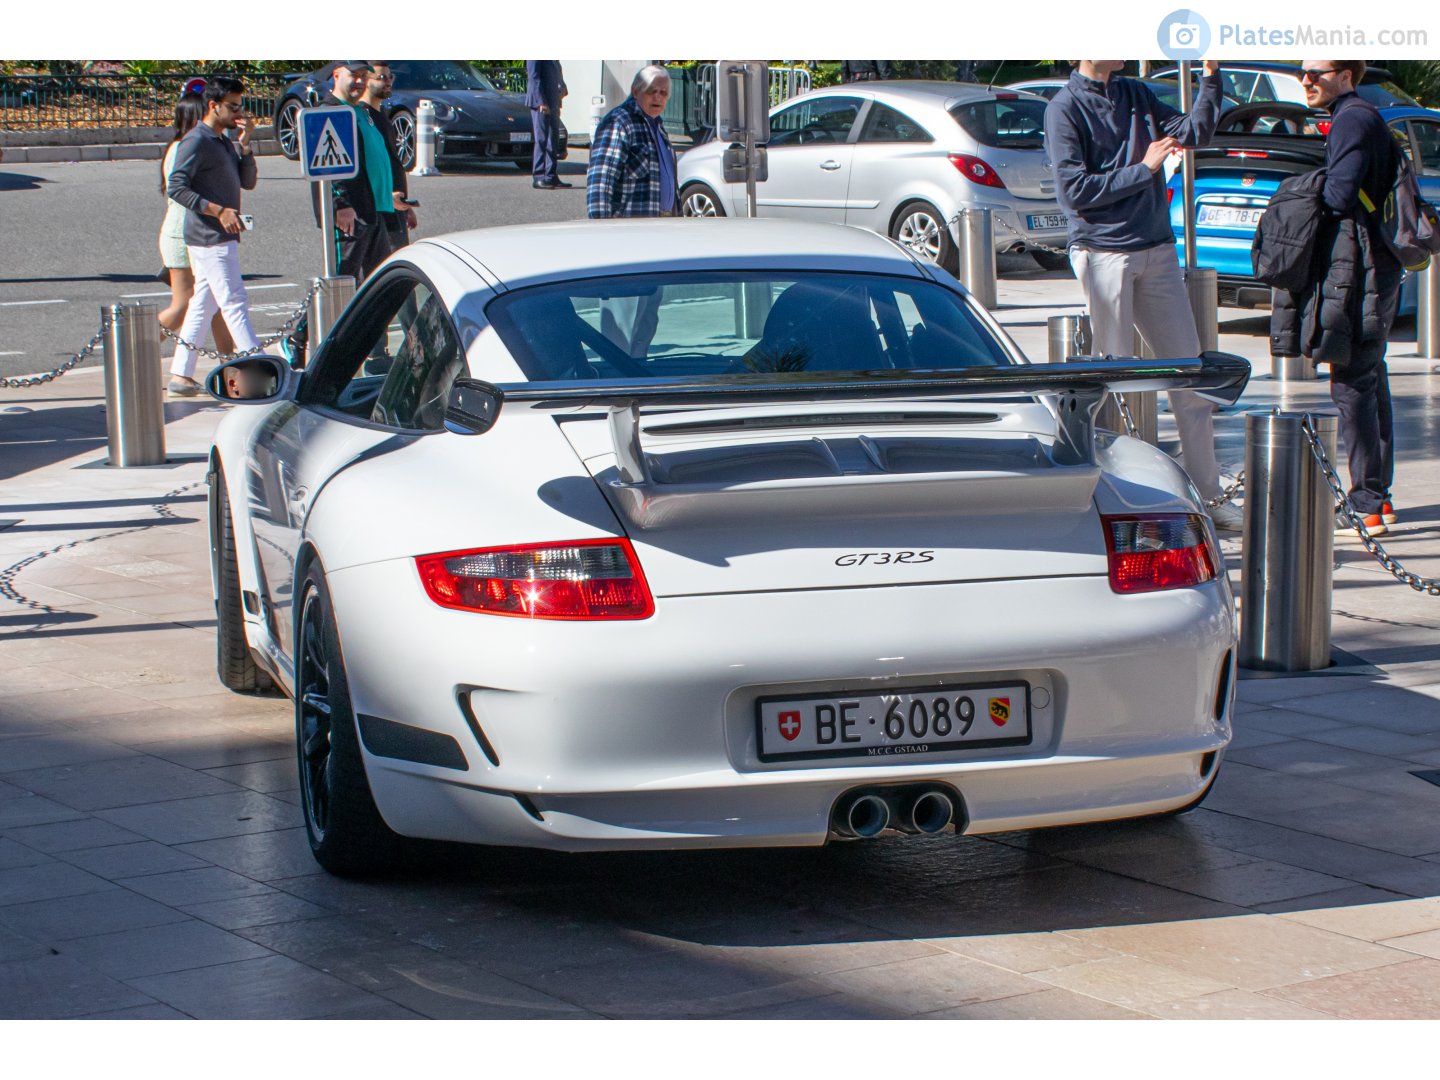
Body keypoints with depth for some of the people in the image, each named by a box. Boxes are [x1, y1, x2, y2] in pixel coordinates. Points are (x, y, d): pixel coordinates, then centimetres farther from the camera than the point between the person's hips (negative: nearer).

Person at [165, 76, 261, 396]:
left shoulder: (224, 142, 17)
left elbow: (248, 181, 13)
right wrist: (218, 210, -22)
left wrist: (244, 145, 0)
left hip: (222, 236, 9)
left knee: (202, 305, 11)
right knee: (235, 305, -9)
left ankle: (180, 374, 15)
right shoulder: (196, 142, -12)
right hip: (209, 237, -9)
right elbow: (176, 188, -18)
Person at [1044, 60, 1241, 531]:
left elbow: (1195, 131, 11)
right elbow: (1074, 190, -13)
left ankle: (1207, 494, 14)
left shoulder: (1135, 95, 14)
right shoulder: (1065, 108, -5)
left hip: (1157, 251, 6)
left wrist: (1211, 72, 1)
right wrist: (1143, 169, -10)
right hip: (1104, 254, -6)